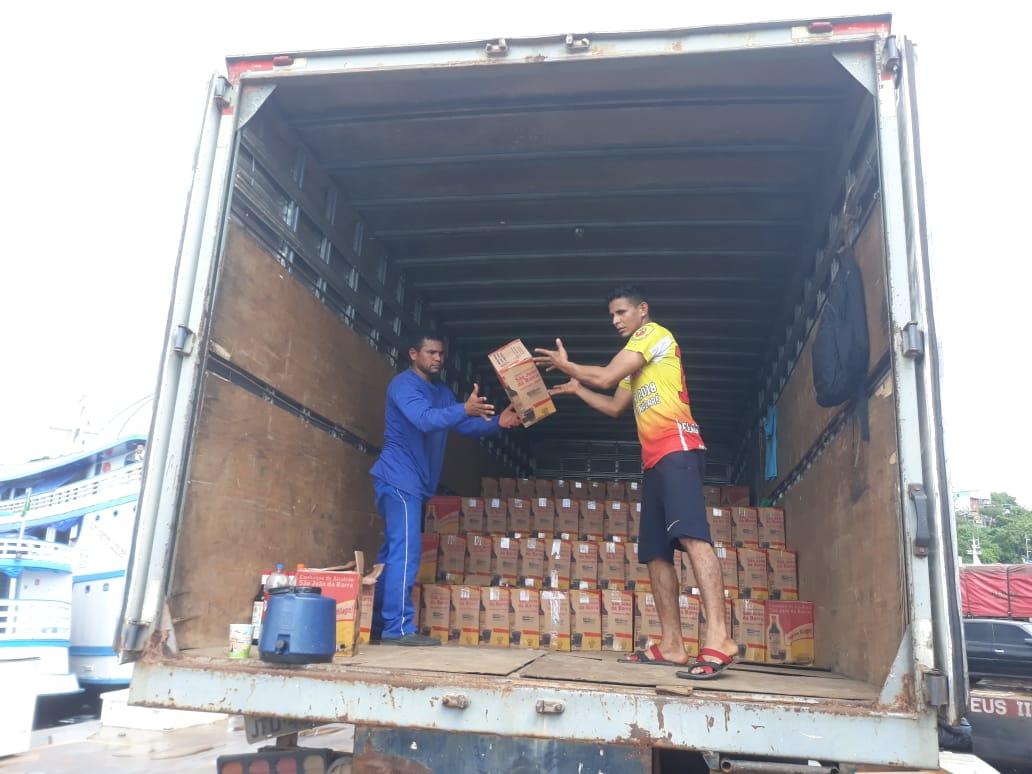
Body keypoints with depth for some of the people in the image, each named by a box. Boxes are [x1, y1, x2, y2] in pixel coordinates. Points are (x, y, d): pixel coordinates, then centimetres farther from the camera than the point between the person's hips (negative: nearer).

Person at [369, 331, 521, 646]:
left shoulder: (442, 392, 18)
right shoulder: (404, 384, -12)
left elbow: (465, 426, 9)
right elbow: (425, 419, -29)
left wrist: (497, 422, -8)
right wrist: (465, 409, -43)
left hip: (413, 482, 10)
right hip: (399, 479, -10)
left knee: (394, 552, 11)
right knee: (406, 552, -13)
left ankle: (378, 623, 18)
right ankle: (398, 628, -11)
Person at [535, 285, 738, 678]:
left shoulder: (654, 333, 3)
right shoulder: (636, 365, 30)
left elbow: (605, 377, -5)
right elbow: (614, 406, 35)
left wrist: (564, 364, 10)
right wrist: (576, 388, 31)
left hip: (677, 448, -10)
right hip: (654, 459, 10)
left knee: (692, 536, -24)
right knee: (656, 553, 4)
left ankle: (718, 639, -33)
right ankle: (671, 644, 5)